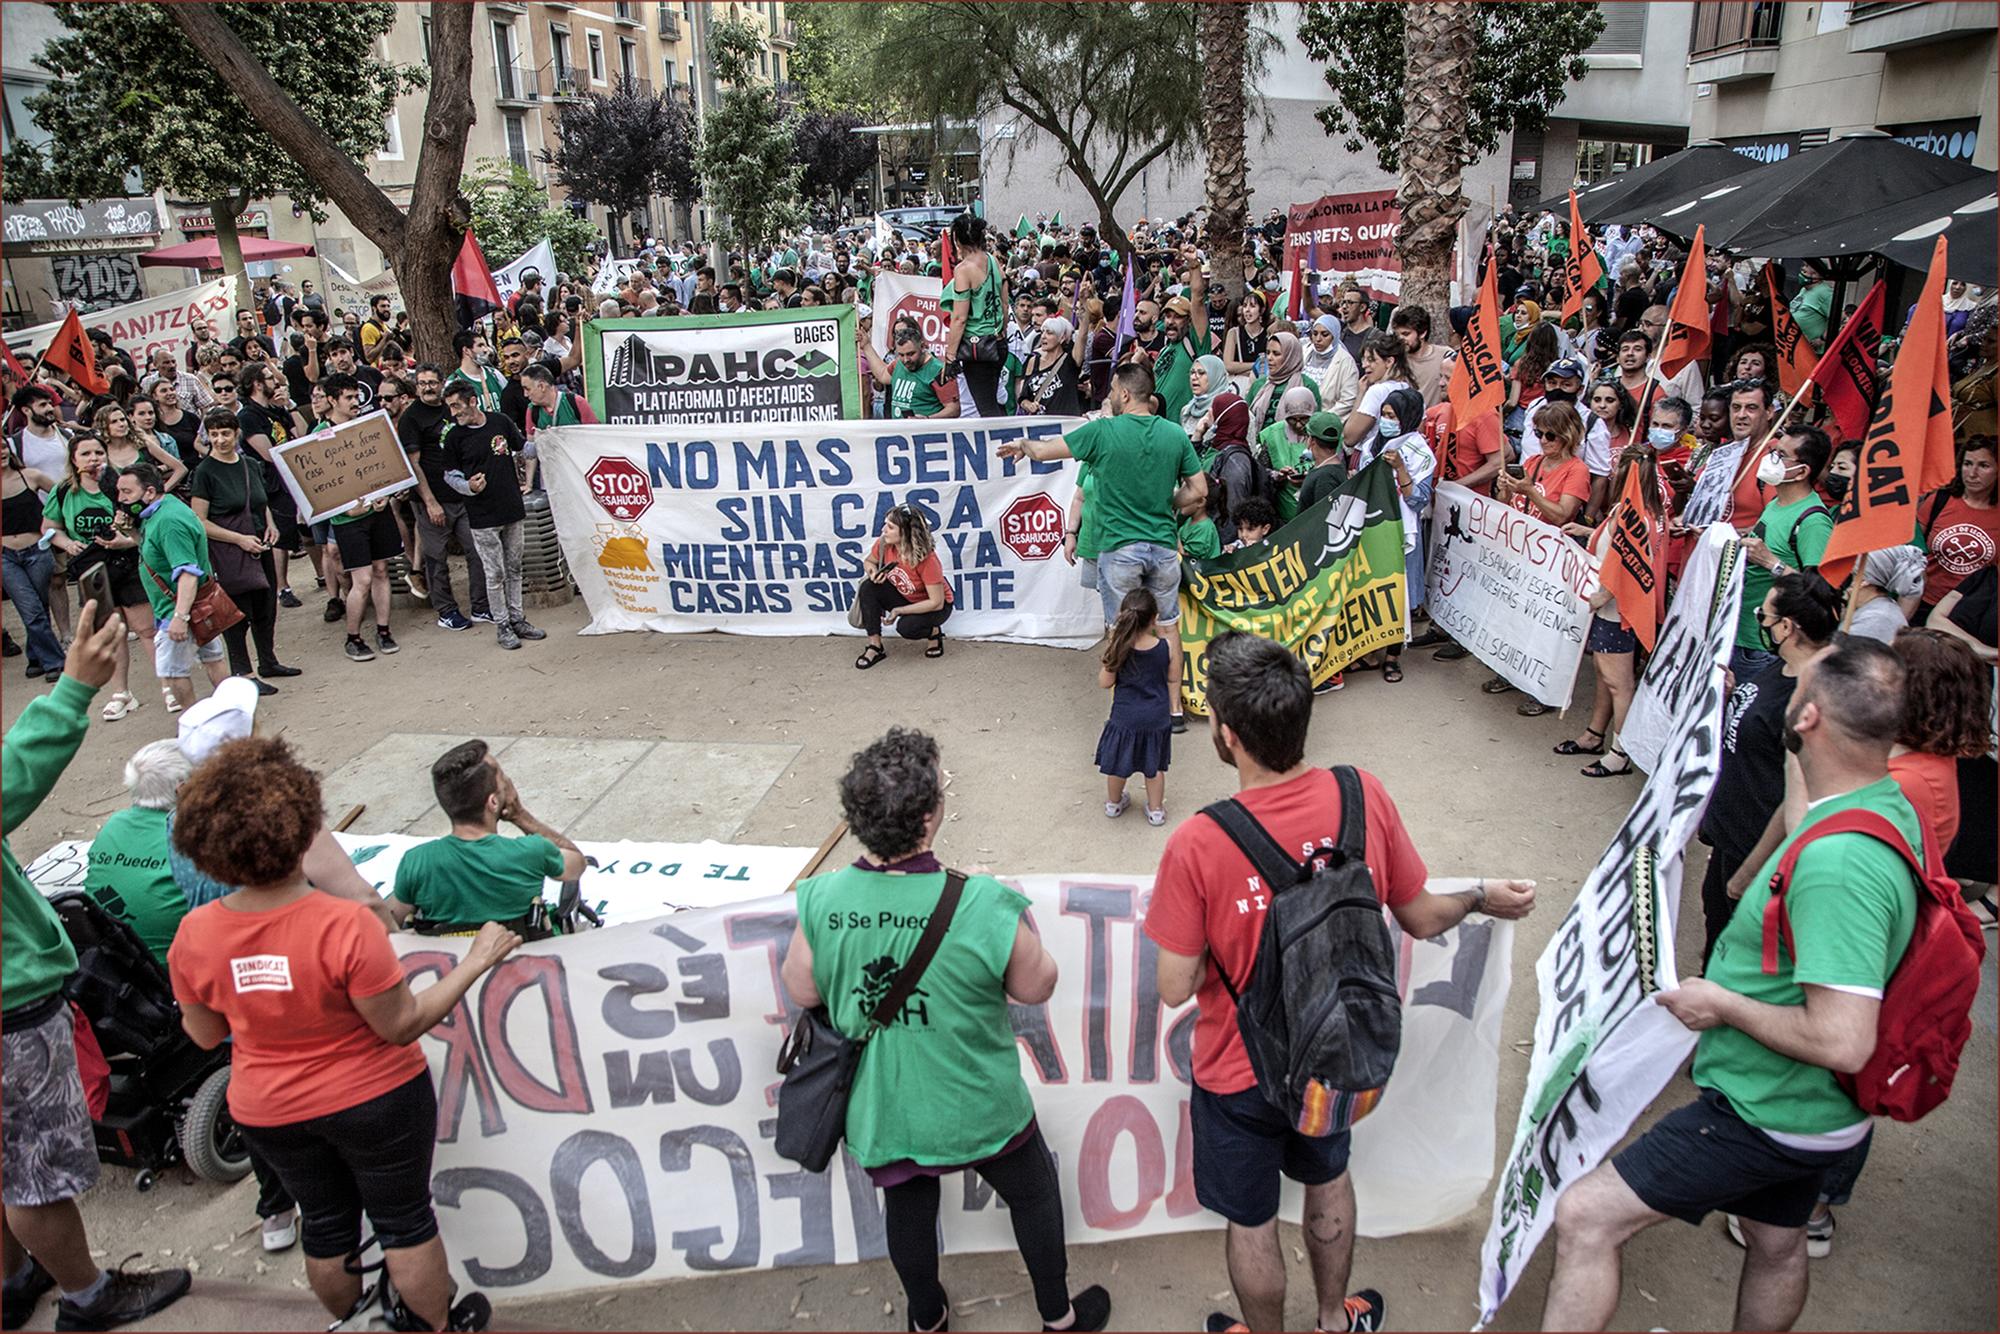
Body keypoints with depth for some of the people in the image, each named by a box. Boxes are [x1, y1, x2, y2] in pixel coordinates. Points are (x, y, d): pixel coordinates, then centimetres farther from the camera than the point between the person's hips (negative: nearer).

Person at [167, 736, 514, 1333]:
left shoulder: (194, 935, -17)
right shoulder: (345, 925, -32)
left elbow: (205, 1035, -1)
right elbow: (401, 1025, -23)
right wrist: (474, 963, -16)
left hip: (268, 1112, 4)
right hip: (373, 1102, -4)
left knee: (326, 1222, 26)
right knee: (404, 1219, 17)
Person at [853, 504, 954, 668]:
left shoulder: (927, 560, -33)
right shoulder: (883, 544, -17)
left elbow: (937, 602, -28)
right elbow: (869, 562, 6)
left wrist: (899, 610, -28)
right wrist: (872, 571, -20)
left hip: (936, 606, -5)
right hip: (904, 597, 5)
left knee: (906, 627, -33)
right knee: (868, 588, -20)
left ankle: (934, 632, 3)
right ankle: (875, 647, -14)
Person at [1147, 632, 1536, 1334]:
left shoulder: (1196, 845, -32)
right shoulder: (1363, 795, -21)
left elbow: (1175, 987, -22)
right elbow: (1421, 919, -7)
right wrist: (1484, 898, 14)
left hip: (1241, 1073, -4)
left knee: (1251, 1222, 22)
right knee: (1328, 1178, 33)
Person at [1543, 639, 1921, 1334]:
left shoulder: (1837, 863, -34)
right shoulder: (1893, 806, -2)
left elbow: (1842, 1042, -35)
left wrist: (1721, 1003, -21)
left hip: (1767, 1114, -10)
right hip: (1805, 1107, 10)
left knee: (1585, 1216, -9)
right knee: (1776, 1248, 30)